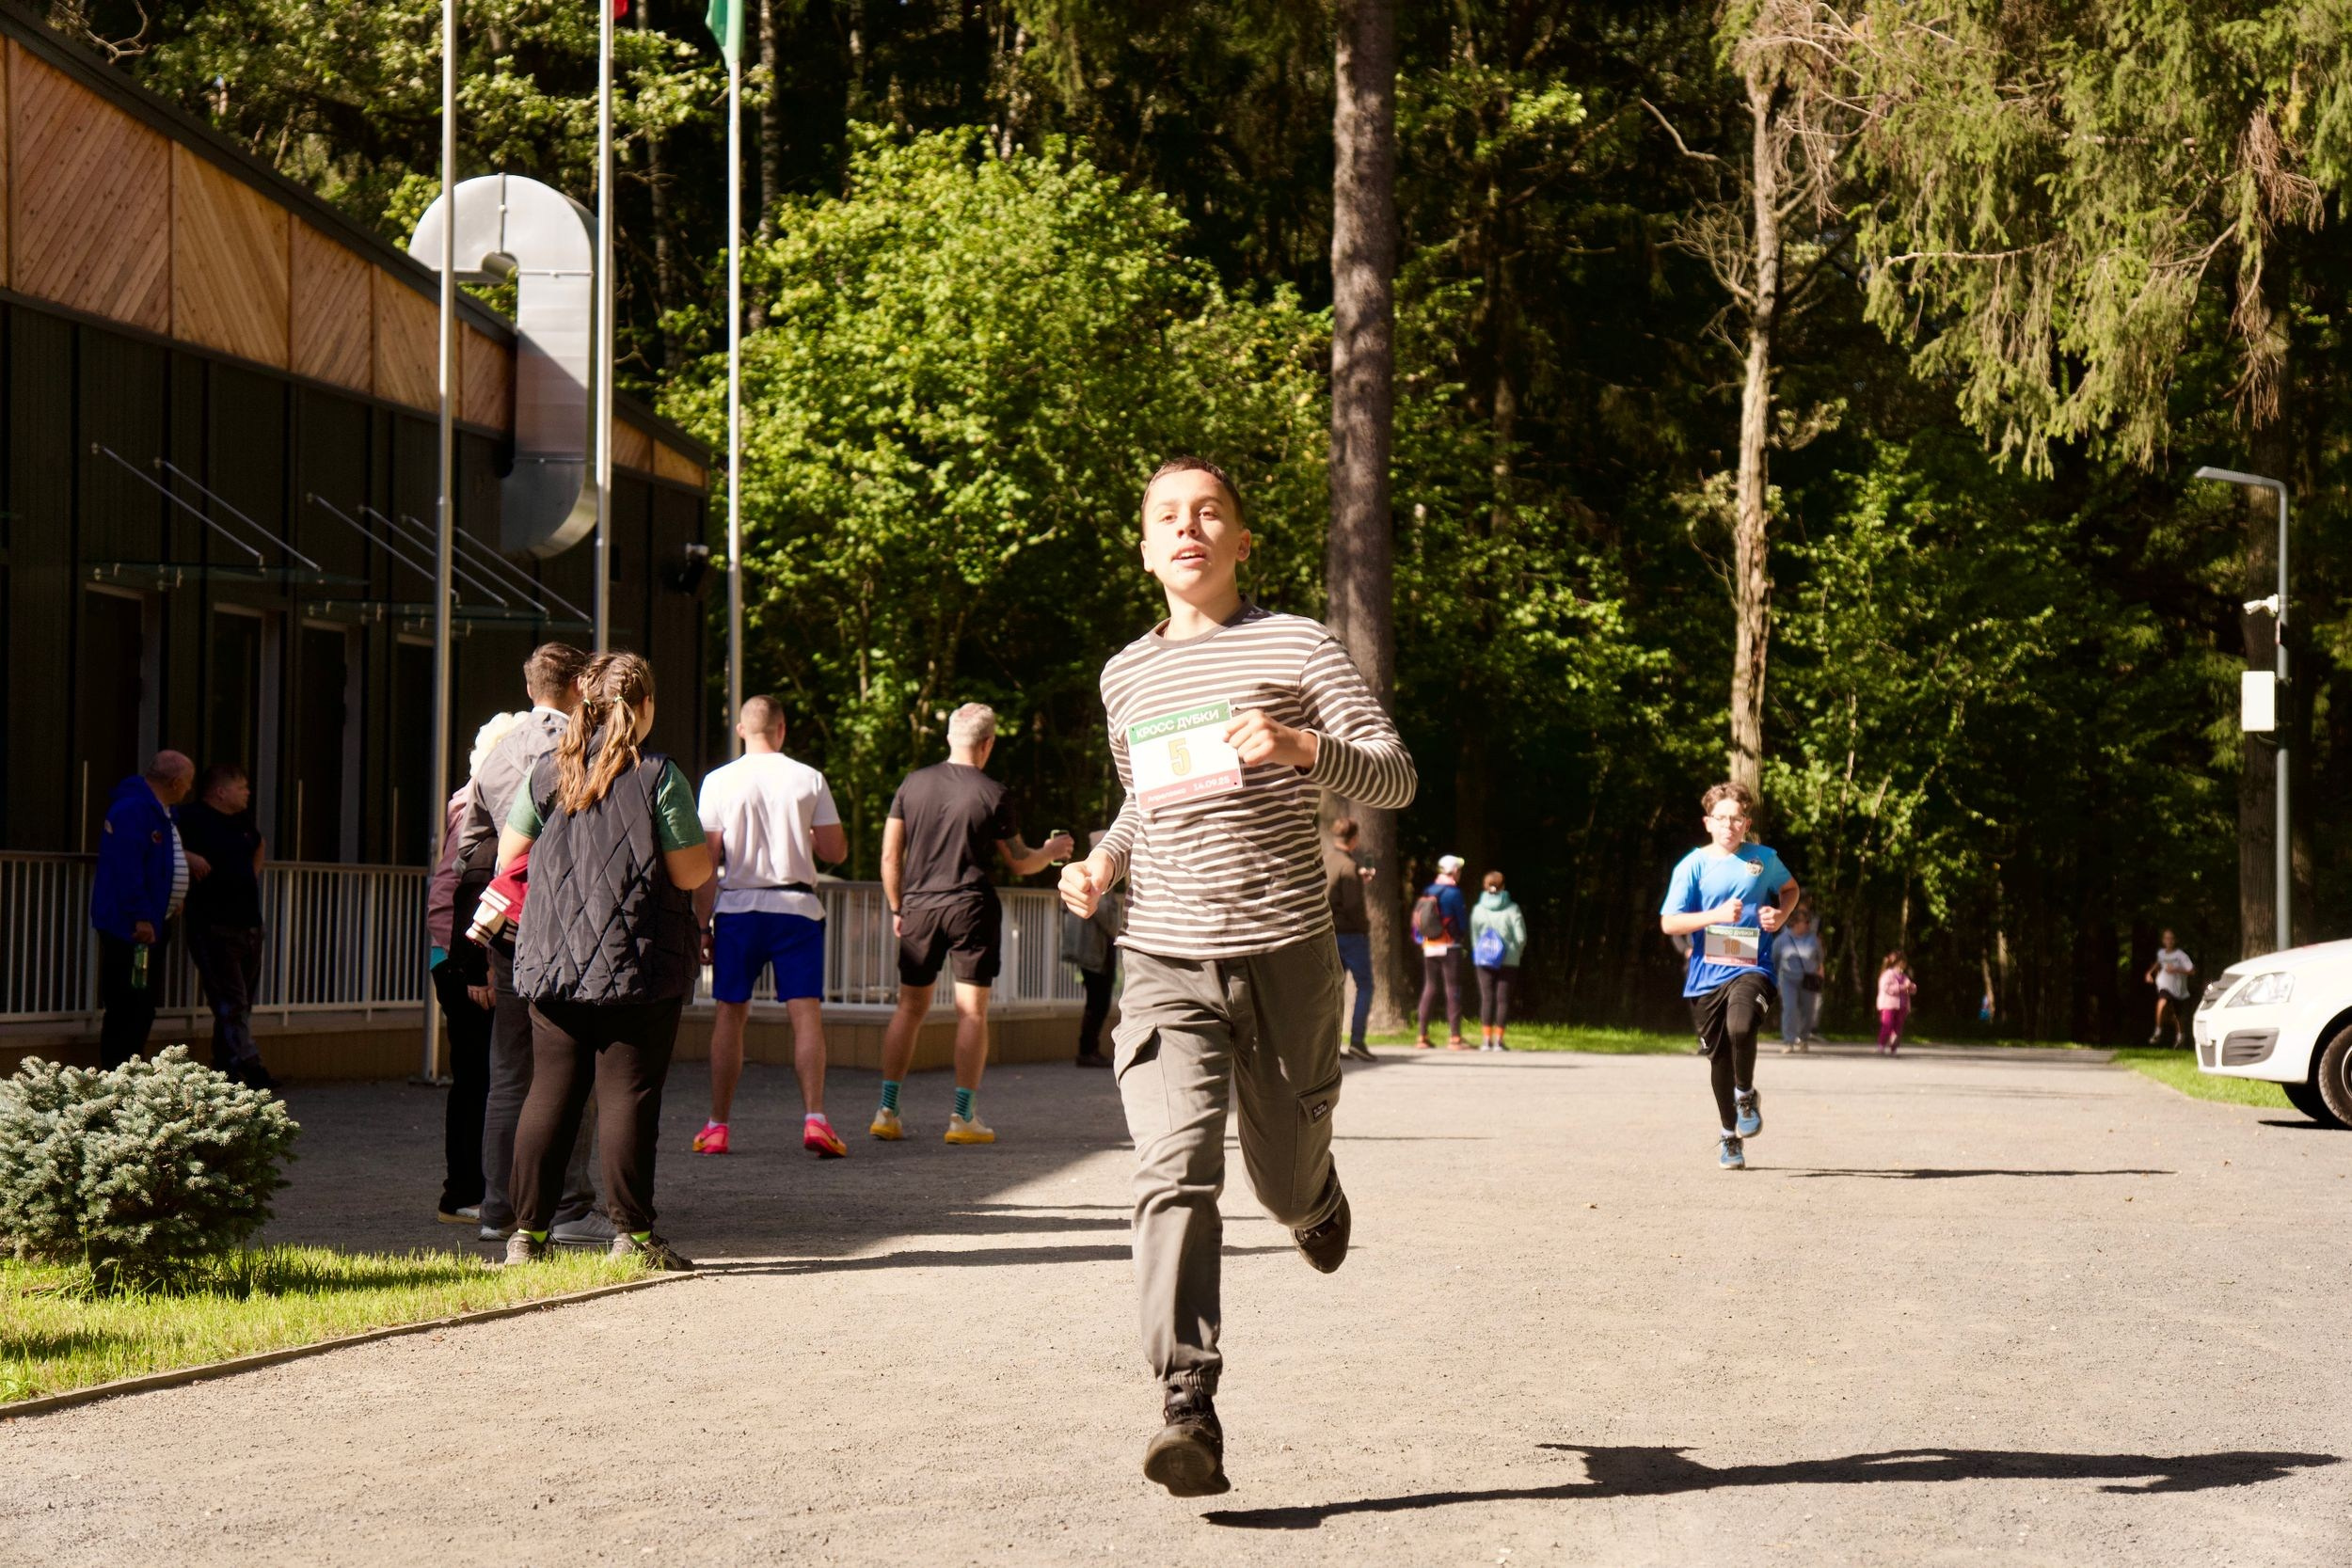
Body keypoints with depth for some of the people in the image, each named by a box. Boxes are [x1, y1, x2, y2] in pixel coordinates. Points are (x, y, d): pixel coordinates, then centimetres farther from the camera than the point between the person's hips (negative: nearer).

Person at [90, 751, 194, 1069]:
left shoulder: (162, 813, 17)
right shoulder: (132, 810, -17)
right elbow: (127, 867, -24)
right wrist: (140, 917, -25)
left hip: (150, 925, 11)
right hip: (131, 927, -11)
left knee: (142, 1007, 14)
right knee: (128, 1008, -8)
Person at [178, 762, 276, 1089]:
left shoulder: (241, 821, 17)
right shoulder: (192, 817, -9)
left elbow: (258, 845, 38)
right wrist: (187, 857, -25)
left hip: (248, 925, 9)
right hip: (213, 925, -9)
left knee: (241, 1002, 10)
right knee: (231, 1001, -12)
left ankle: (224, 1067, 16)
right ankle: (247, 1064, -17)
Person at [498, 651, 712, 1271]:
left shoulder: (548, 772, 5)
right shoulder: (658, 776, -7)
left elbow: (508, 859, 10)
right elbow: (690, 873, -8)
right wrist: (711, 848, 14)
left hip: (552, 959, 4)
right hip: (640, 964, -4)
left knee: (550, 1091, 7)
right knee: (627, 1092, -2)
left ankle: (527, 1230, 6)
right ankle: (631, 1231, -2)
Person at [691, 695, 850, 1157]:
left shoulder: (719, 782, 0)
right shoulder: (809, 780, 1)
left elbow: (706, 861, -2)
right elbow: (836, 851, 4)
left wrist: (702, 925, 4)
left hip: (737, 909, 0)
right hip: (796, 907, 0)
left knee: (729, 1015, 9)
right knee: (806, 1013, -2)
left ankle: (717, 1127, 10)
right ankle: (814, 1118, -17)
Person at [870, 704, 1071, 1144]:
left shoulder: (913, 784, 4)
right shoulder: (992, 795, -5)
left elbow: (890, 854, 5)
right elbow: (1020, 862, 4)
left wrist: (896, 909, 16)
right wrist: (1053, 851, 24)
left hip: (919, 907, 3)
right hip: (970, 909, -3)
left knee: (910, 1008, 10)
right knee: (972, 1011, 1)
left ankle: (886, 1110, 5)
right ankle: (964, 1116, -3)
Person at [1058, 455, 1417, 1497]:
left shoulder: (1296, 647, 0)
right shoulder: (1126, 677, 14)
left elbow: (1396, 778, -5)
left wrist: (1301, 747, -23)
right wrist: (1105, 862, 10)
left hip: (1285, 954, -2)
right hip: (1166, 965, 2)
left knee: (1286, 1183, 12)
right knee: (1176, 1177, -18)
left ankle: (1316, 1198, 52)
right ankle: (1188, 1415, -25)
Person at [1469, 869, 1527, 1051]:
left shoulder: (1478, 910, -2)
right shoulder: (1512, 909, -7)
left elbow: (1474, 937, 4)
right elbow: (1521, 937, -7)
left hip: (1485, 961, 1)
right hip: (1509, 961, -1)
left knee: (1486, 999, 5)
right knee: (1503, 1000, 3)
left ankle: (1486, 1039, 0)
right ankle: (1498, 1040, -1)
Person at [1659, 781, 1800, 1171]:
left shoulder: (1764, 860, 5)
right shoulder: (1694, 865, -1)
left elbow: (1790, 889, 27)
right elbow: (1669, 922, -5)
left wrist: (1781, 914, 5)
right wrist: (1715, 915, -18)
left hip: (1751, 967, -1)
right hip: (1706, 973, 1)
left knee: (1741, 1027, -29)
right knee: (1719, 1056, 7)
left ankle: (1746, 1096, -1)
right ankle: (1729, 1135, 26)